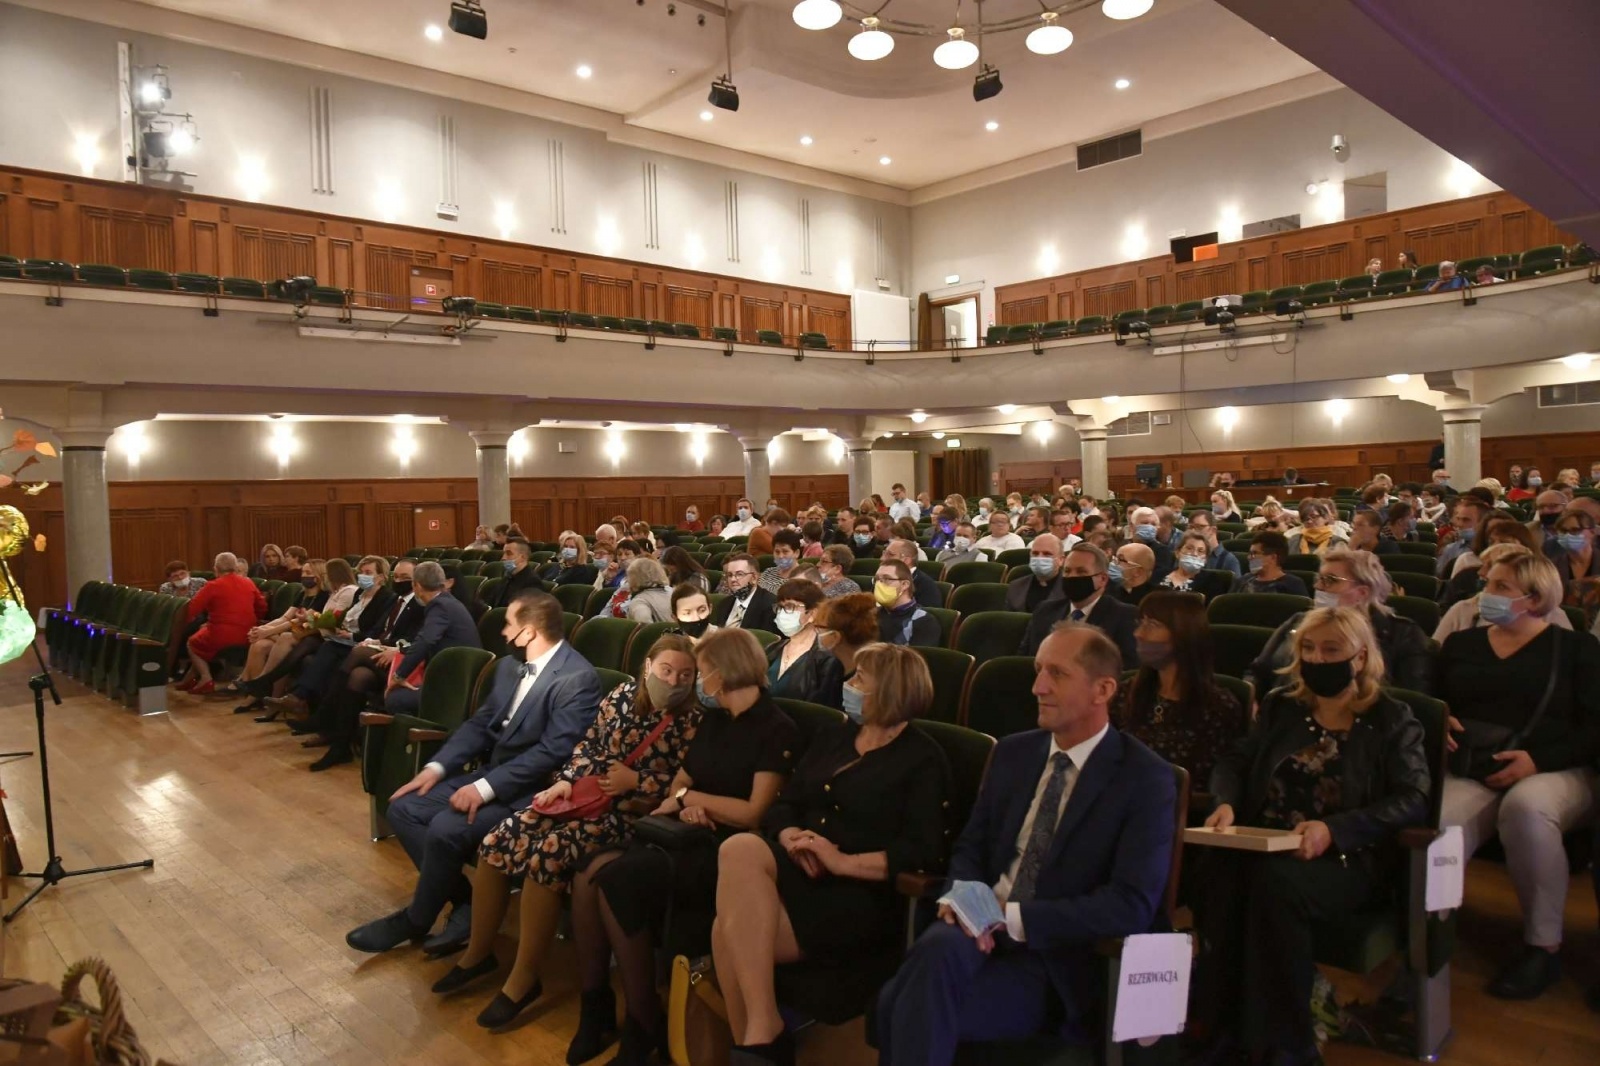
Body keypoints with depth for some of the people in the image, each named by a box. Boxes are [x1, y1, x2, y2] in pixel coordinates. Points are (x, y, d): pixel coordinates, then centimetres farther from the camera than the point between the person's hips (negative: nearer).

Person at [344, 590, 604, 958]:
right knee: (404, 807, -2)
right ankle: (465, 900, 3)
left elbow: (553, 751, -24)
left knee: (446, 828, -26)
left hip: (530, 789, -9)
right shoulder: (509, 665, 9)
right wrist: (436, 767, -2)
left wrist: (486, 788, -26)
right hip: (489, 772, 9)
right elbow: (479, 723, 12)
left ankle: (415, 920, 2)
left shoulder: (577, 678, -19)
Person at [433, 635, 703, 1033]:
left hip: (627, 814, -5)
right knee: (497, 841, -10)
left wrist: (635, 781, -14)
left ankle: (525, 977, -10)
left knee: (545, 855, -28)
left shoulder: (692, 722, -7)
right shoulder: (623, 694, 4)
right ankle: (478, 953, 10)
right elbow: (588, 743, 10)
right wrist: (566, 780, -5)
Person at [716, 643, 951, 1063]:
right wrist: (791, 838, -8)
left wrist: (843, 863, -19)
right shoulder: (830, 737, 19)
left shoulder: (923, 760, -1)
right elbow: (783, 804, 16)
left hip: (862, 896, -6)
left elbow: (924, 853, -12)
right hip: (799, 872, 6)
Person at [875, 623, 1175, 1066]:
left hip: (1055, 960, -4)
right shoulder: (1013, 751, 11)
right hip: (983, 929, 4)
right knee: (937, 947, -31)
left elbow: (1132, 905, -14)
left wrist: (1014, 917, -19)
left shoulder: (1146, 778, -5)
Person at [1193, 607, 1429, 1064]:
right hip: (1263, 845, 3)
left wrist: (1334, 829, -21)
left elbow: (1413, 801, -6)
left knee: (1276, 881, -37)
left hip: (1346, 858, -3)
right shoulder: (1280, 706, 18)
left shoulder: (1393, 720, 6)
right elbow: (1234, 760, 16)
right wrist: (1226, 802, -9)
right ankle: (1223, 1028, -22)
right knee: (1219, 873, -32)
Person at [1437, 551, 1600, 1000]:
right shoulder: (1460, 644, 20)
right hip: (1472, 774, 2)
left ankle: (1544, 945, -18)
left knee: (1525, 808, -40)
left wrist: (1538, 758, -15)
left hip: (1557, 772, -2)